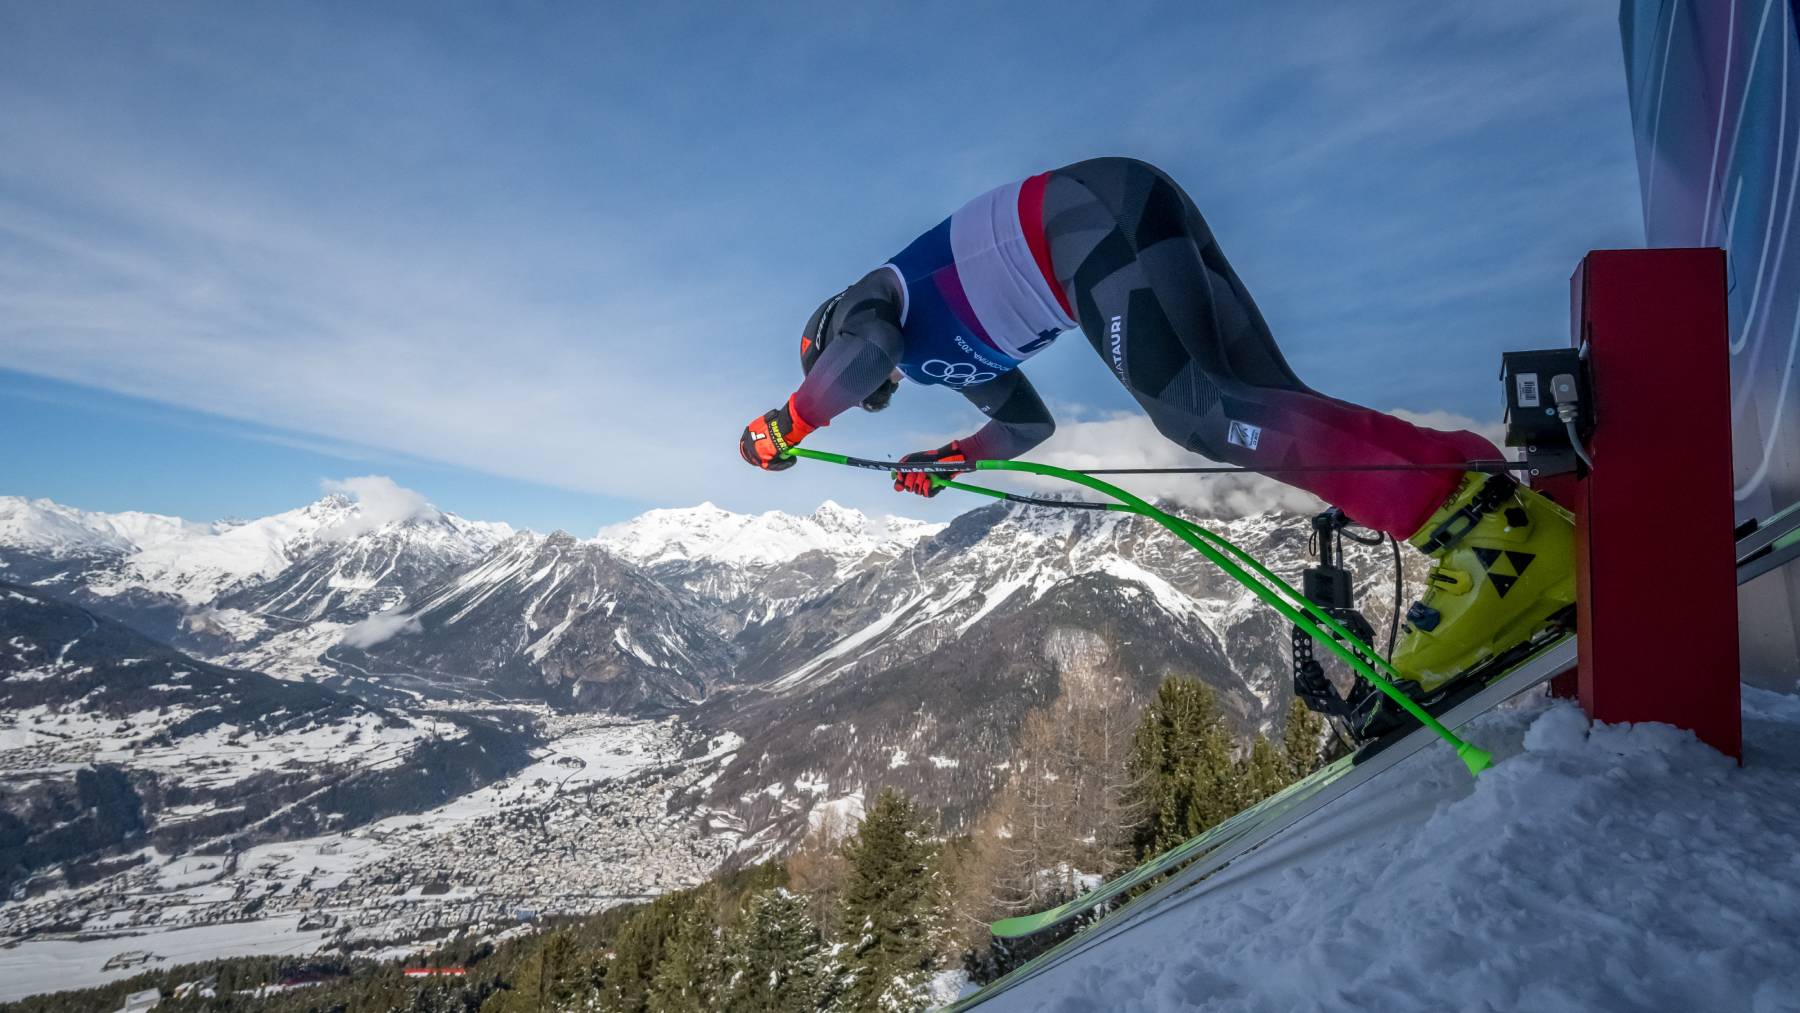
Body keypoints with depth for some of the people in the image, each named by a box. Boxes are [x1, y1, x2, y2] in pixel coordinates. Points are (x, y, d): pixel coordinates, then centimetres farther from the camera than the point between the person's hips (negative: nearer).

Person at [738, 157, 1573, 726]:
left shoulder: (866, 300, 14)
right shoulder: (945, 351, 35)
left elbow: (863, 353, -11)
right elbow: (1030, 425, 43)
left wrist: (785, 428, 3)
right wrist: (945, 460, 42)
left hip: (1089, 215, -8)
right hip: (1146, 218, 8)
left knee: (1193, 408, -25)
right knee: (1265, 398, -4)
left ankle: (1465, 515, -38)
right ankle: (1486, 493, -15)